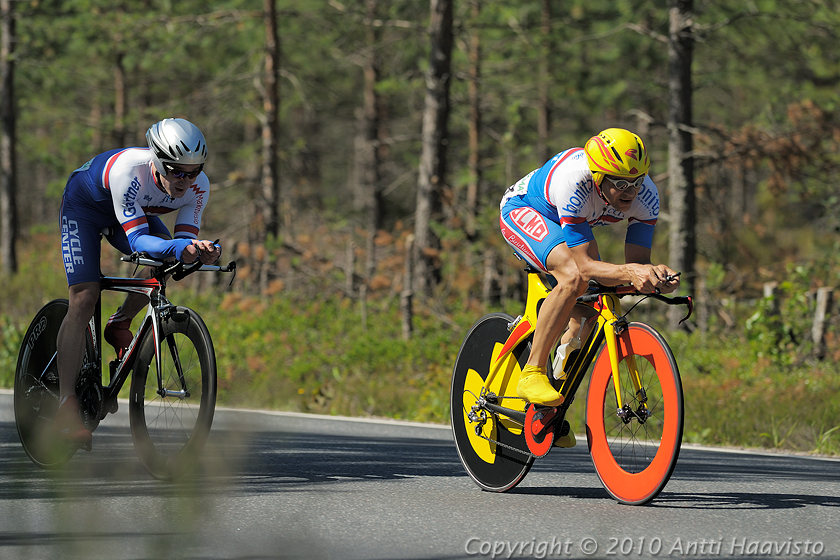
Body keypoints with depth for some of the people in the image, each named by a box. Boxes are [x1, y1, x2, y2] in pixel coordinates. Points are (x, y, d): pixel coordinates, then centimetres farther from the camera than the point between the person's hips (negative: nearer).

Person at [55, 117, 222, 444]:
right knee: (84, 300, -17)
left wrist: (202, 250, -50)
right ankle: (66, 406, -17)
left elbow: (185, 238, -27)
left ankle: (119, 326, 5)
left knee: (168, 260, -20)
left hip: (135, 211, 6)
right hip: (85, 205, -5)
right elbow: (137, 239, -45)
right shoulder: (129, 170, -43)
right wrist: (177, 247, -62)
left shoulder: (198, 186, -27)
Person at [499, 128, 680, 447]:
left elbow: (638, 260, -22)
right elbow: (585, 265, -43)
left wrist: (654, 276, -46)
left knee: (589, 308, -7)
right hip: (522, 212, -6)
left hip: (565, 225, 6)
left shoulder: (646, 196, -26)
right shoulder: (572, 181, -42)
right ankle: (531, 375, -25)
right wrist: (631, 272, -60)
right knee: (574, 278, -33)